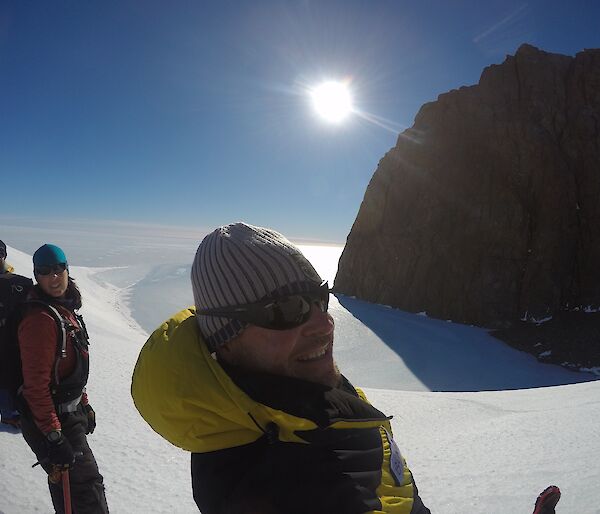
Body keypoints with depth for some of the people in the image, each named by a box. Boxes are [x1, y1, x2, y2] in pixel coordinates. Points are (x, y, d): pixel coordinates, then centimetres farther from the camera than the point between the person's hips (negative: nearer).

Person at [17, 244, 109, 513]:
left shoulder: (65, 309, 6)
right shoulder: (40, 318, -24)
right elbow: (36, 384, -25)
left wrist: (83, 404, 18)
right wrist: (54, 436, -23)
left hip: (69, 411, 9)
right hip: (51, 420, -9)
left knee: (66, 483, 24)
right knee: (87, 488, -1)